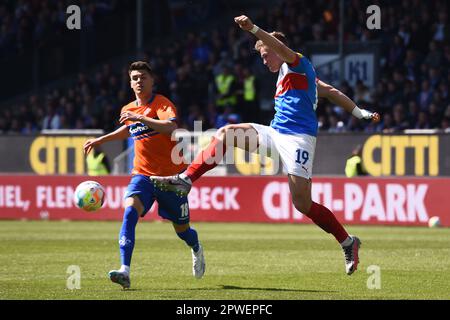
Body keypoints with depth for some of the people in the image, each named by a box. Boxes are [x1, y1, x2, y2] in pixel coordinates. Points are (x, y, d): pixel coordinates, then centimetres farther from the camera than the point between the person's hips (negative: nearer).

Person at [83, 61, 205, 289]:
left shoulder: (162, 103, -11)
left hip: (171, 175, -4)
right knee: (130, 211, -25)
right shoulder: (128, 110, 8)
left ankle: (196, 250, 47)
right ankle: (125, 271, -34)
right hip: (143, 174, 4)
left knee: (182, 229, 8)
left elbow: (170, 127, -32)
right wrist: (100, 140, 33)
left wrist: (140, 118, -33)